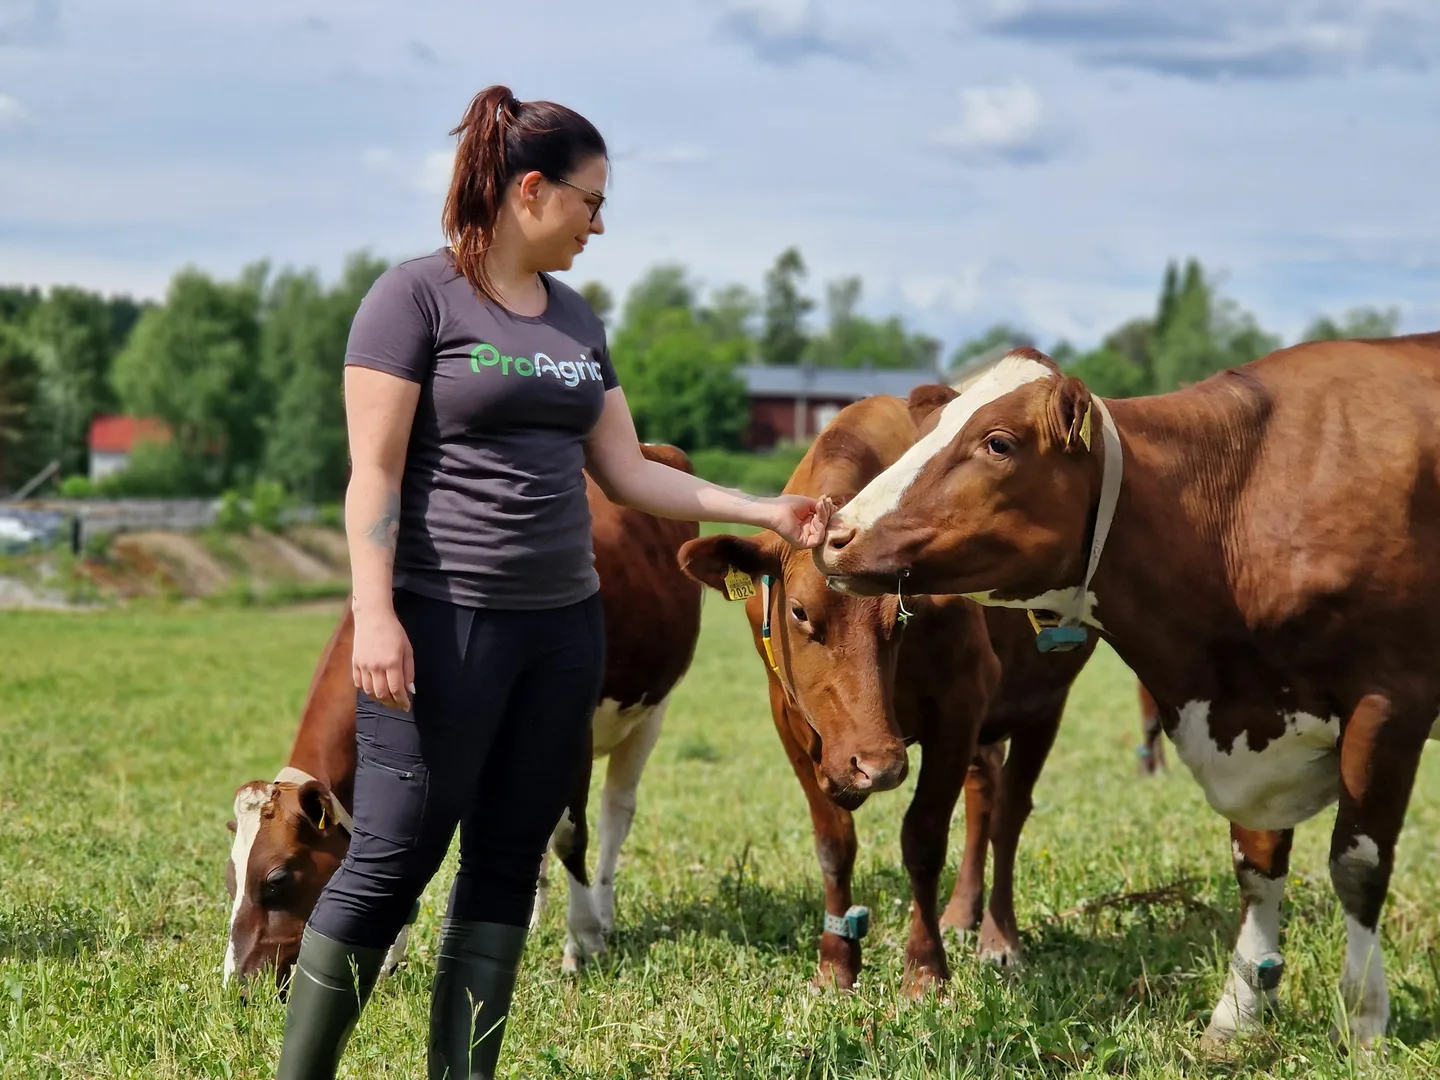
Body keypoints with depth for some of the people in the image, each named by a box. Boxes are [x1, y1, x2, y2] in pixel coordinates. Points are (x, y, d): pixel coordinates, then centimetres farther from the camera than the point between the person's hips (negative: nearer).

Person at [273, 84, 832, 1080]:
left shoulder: (577, 318, 15)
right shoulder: (417, 297, -6)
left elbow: (628, 473, 16)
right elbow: (374, 473, -10)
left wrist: (765, 511, 12)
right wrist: (374, 615, -19)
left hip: (564, 624, 7)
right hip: (443, 620, -7)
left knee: (508, 863, 7)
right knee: (393, 859, -6)